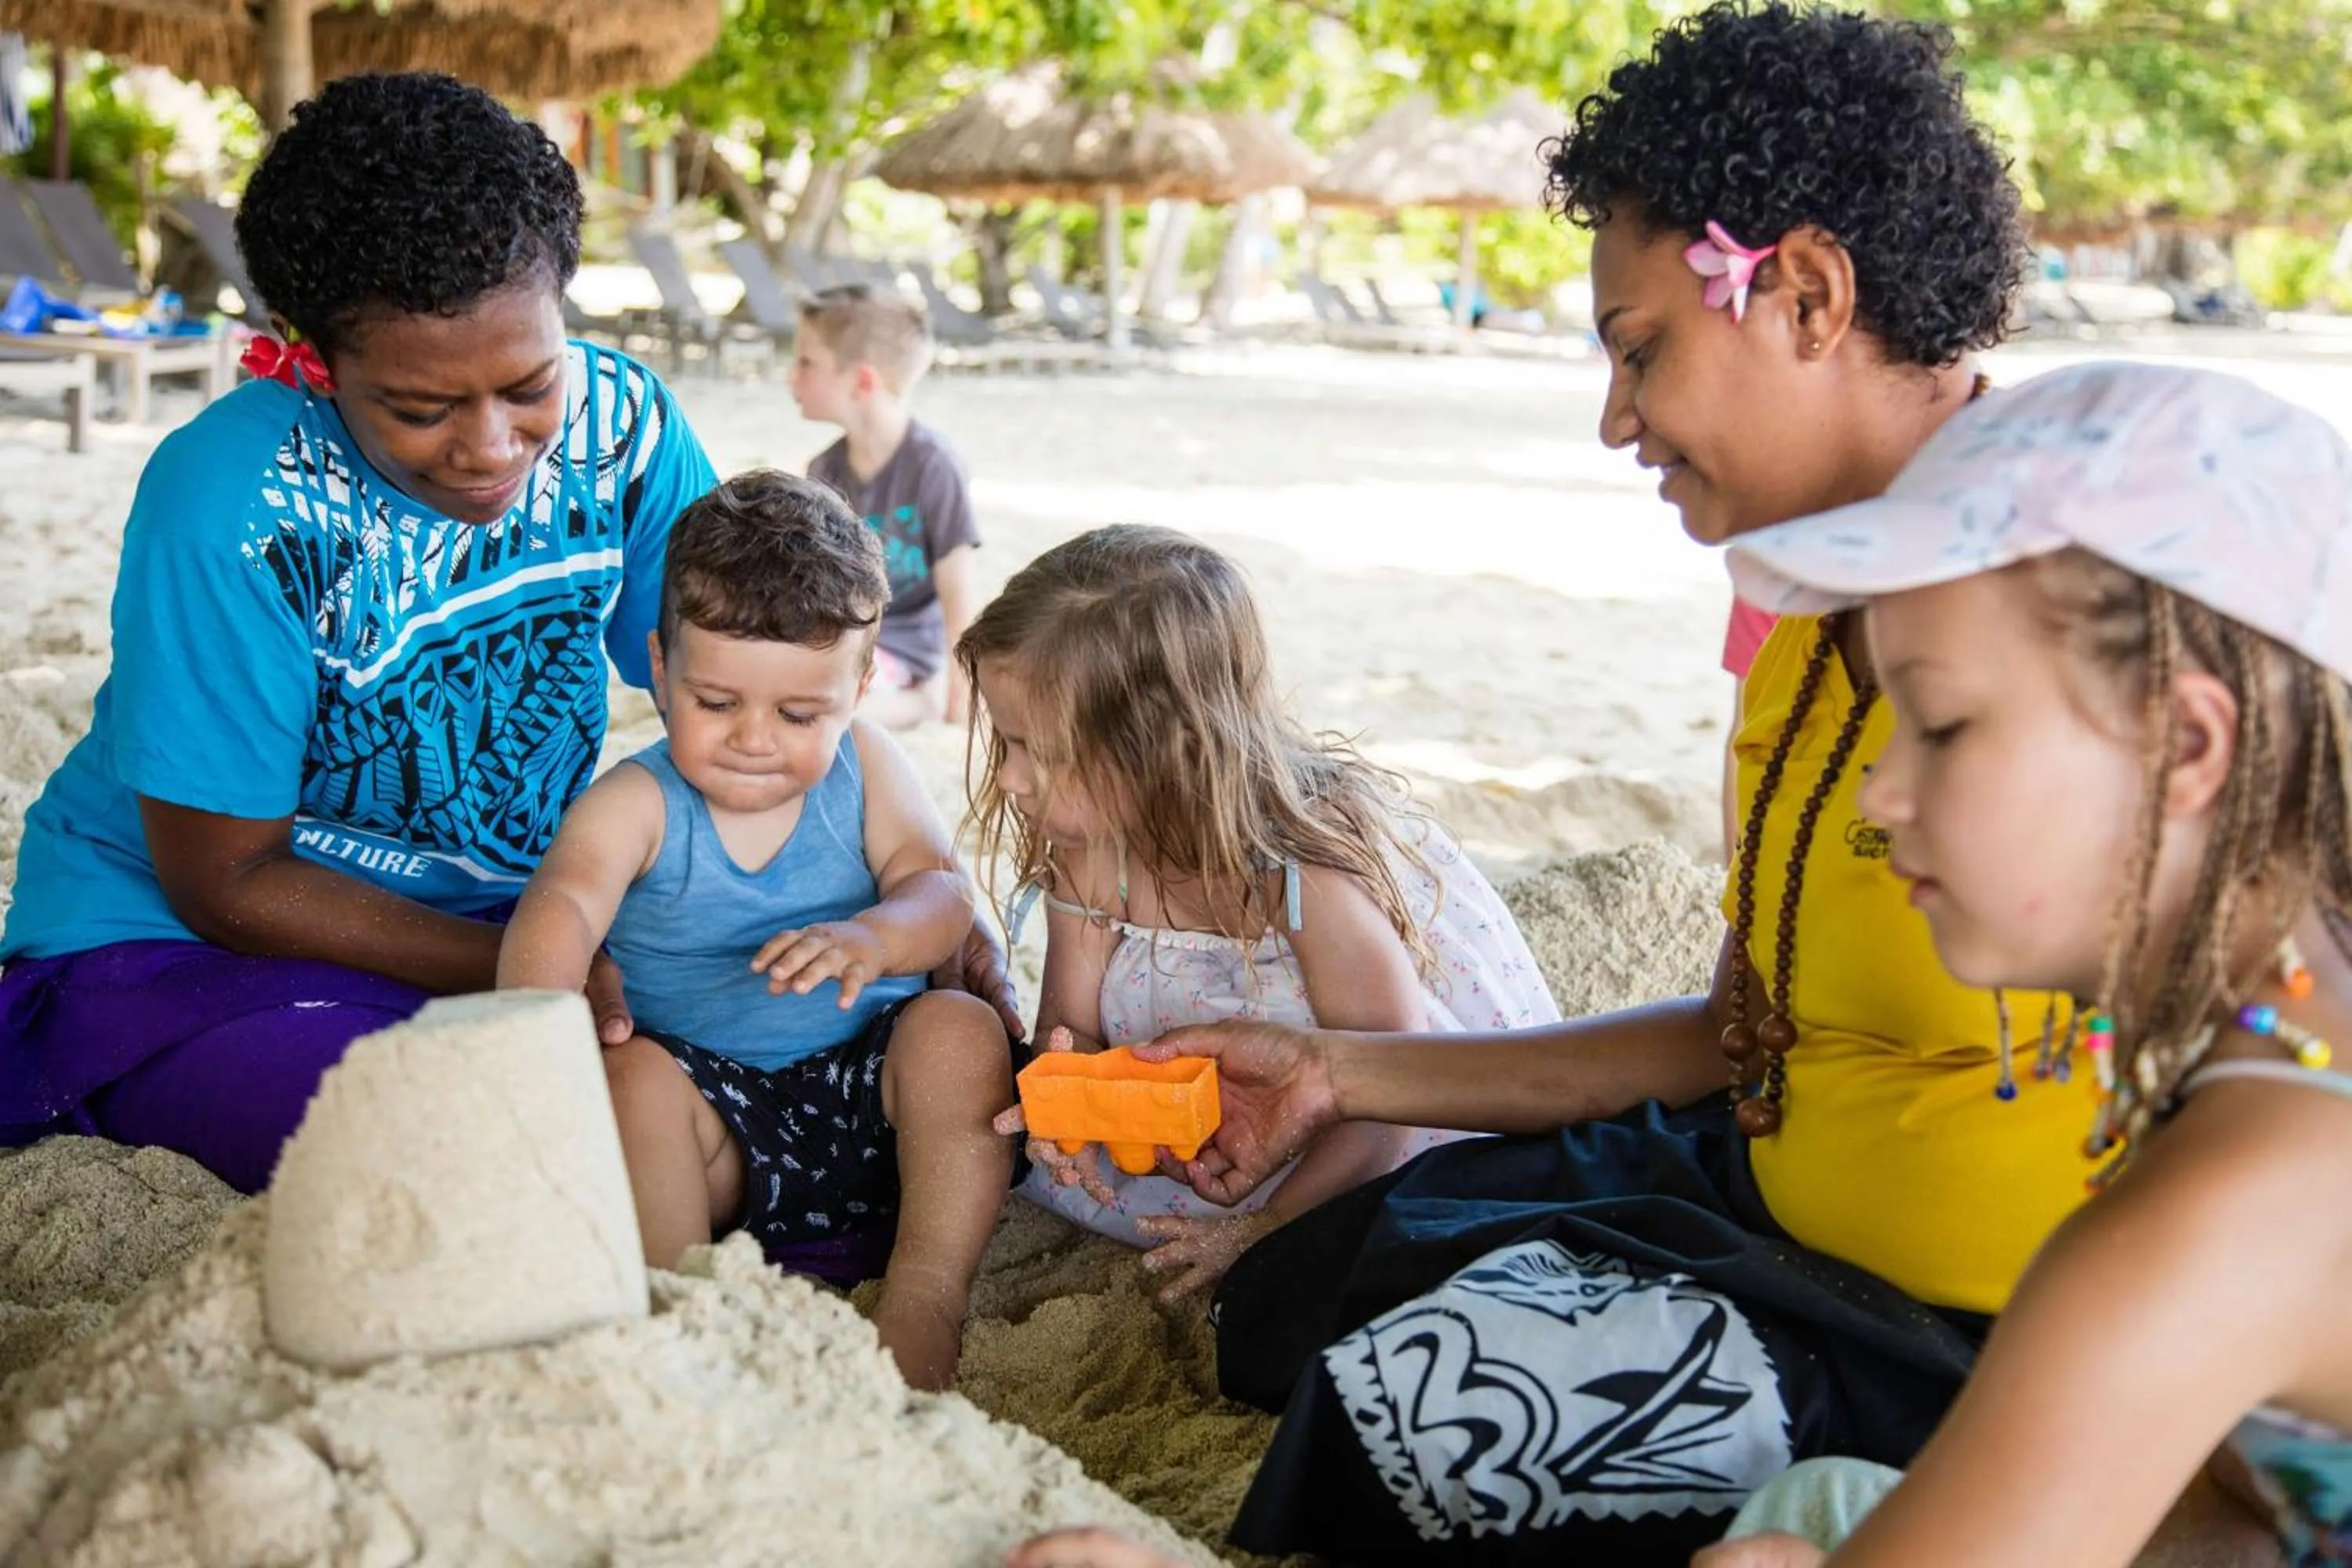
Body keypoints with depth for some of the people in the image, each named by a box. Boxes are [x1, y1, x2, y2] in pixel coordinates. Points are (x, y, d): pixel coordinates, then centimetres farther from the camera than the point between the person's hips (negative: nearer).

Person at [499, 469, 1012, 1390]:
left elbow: (939, 891, -6)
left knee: (959, 1032, -24)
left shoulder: (864, 767, 5)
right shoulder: (638, 803, -6)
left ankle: (924, 1313, -23)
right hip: (721, 1122, -2)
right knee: (634, 1075, -29)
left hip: (871, 1088, 2)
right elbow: (561, 906, -25)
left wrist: (873, 938, -32)